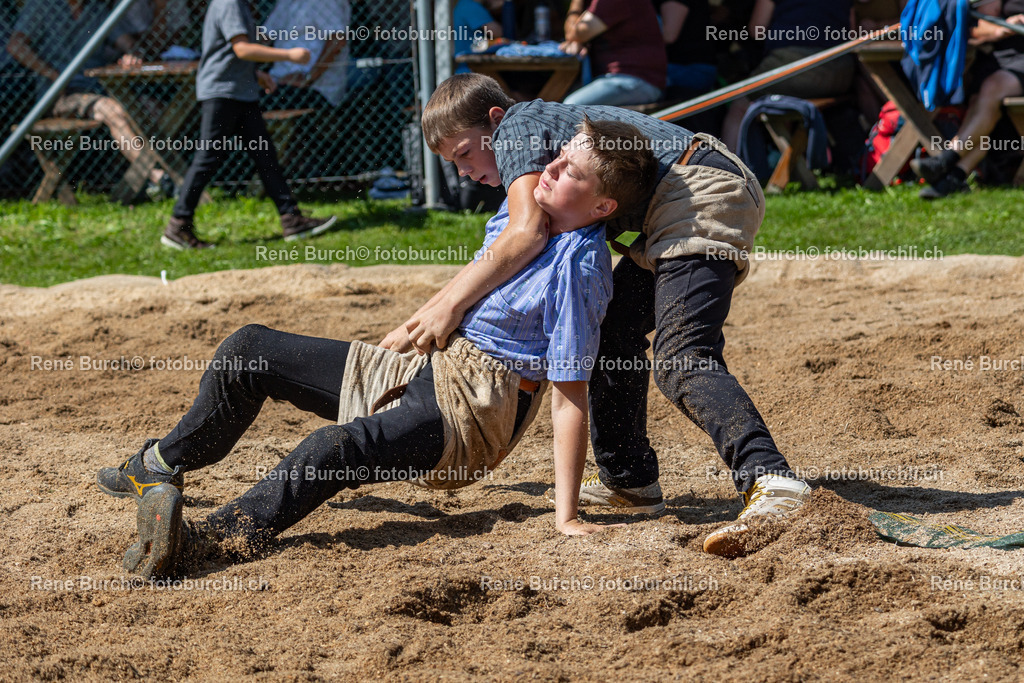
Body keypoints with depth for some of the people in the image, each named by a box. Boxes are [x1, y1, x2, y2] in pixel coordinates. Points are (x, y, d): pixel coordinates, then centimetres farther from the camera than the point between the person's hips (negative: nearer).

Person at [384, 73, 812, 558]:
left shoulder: (518, 125, -4)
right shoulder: (548, 123, 25)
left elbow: (526, 234, -22)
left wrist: (449, 304, -20)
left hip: (705, 195, -11)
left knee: (679, 361, -24)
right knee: (615, 326, 21)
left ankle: (769, 481, -44)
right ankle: (629, 481, 28)